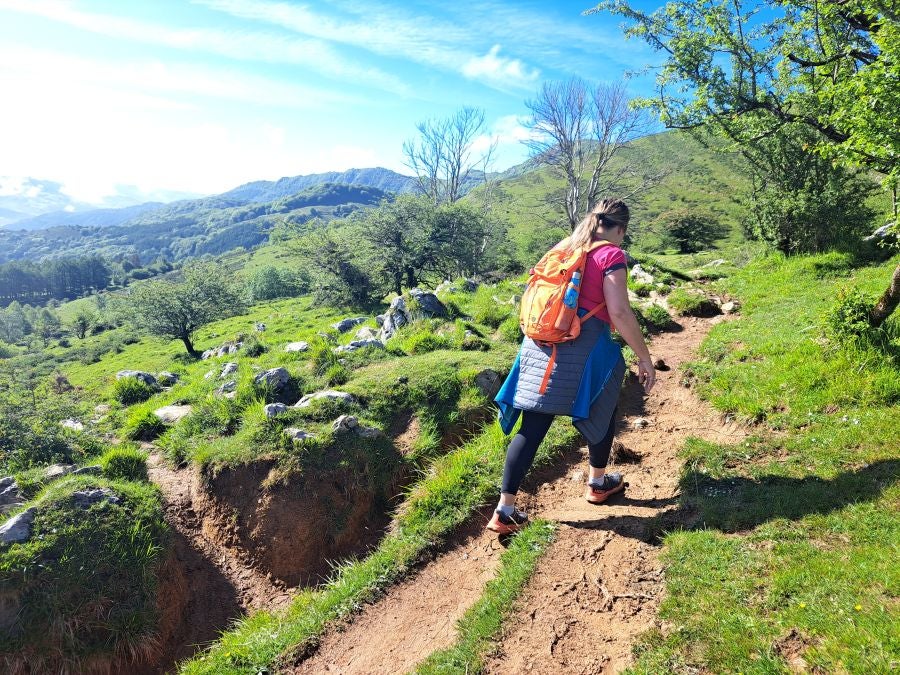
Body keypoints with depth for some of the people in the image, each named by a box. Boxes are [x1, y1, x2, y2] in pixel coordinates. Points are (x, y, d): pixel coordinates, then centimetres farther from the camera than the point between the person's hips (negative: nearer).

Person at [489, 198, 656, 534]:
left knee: (531, 427, 6)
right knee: (602, 411, 22)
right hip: (584, 348, -5)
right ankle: (597, 483, 38)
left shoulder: (563, 248, 16)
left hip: (539, 345, 6)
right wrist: (644, 356, -6)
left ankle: (504, 510, 5)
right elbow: (619, 312, -13)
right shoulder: (611, 255, -4)